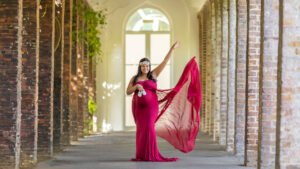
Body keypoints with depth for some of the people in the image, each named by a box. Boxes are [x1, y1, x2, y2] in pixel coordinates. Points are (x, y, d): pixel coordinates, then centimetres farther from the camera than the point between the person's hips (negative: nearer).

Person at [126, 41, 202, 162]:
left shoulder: (153, 75, 4)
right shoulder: (134, 78, 8)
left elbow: (164, 62, 0)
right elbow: (128, 92, 4)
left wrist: (172, 49, -3)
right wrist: (136, 86, -15)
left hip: (150, 106, -2)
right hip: (139, 107, 2)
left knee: (148, 128, -10)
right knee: (141, 129, 4)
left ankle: (150, 155, -6)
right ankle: (141, 155, 11)